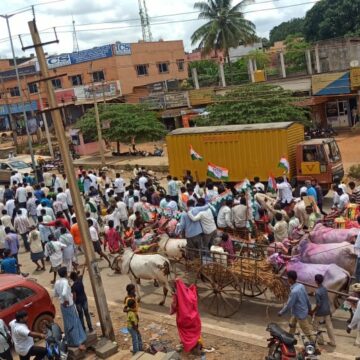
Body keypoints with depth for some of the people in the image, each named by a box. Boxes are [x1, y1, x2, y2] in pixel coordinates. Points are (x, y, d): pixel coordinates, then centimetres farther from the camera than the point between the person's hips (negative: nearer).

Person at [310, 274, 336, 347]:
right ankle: (333, 342, 20)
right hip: (327, 311, 7)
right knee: (329, 326, 14)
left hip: (320, 312, -7)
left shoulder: (317, 292, -24)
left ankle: (320, 340, 20)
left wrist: (313, 311, -11)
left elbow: (318, 304, -23)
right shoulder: (325, 289, 0)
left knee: (316, 326, 12)